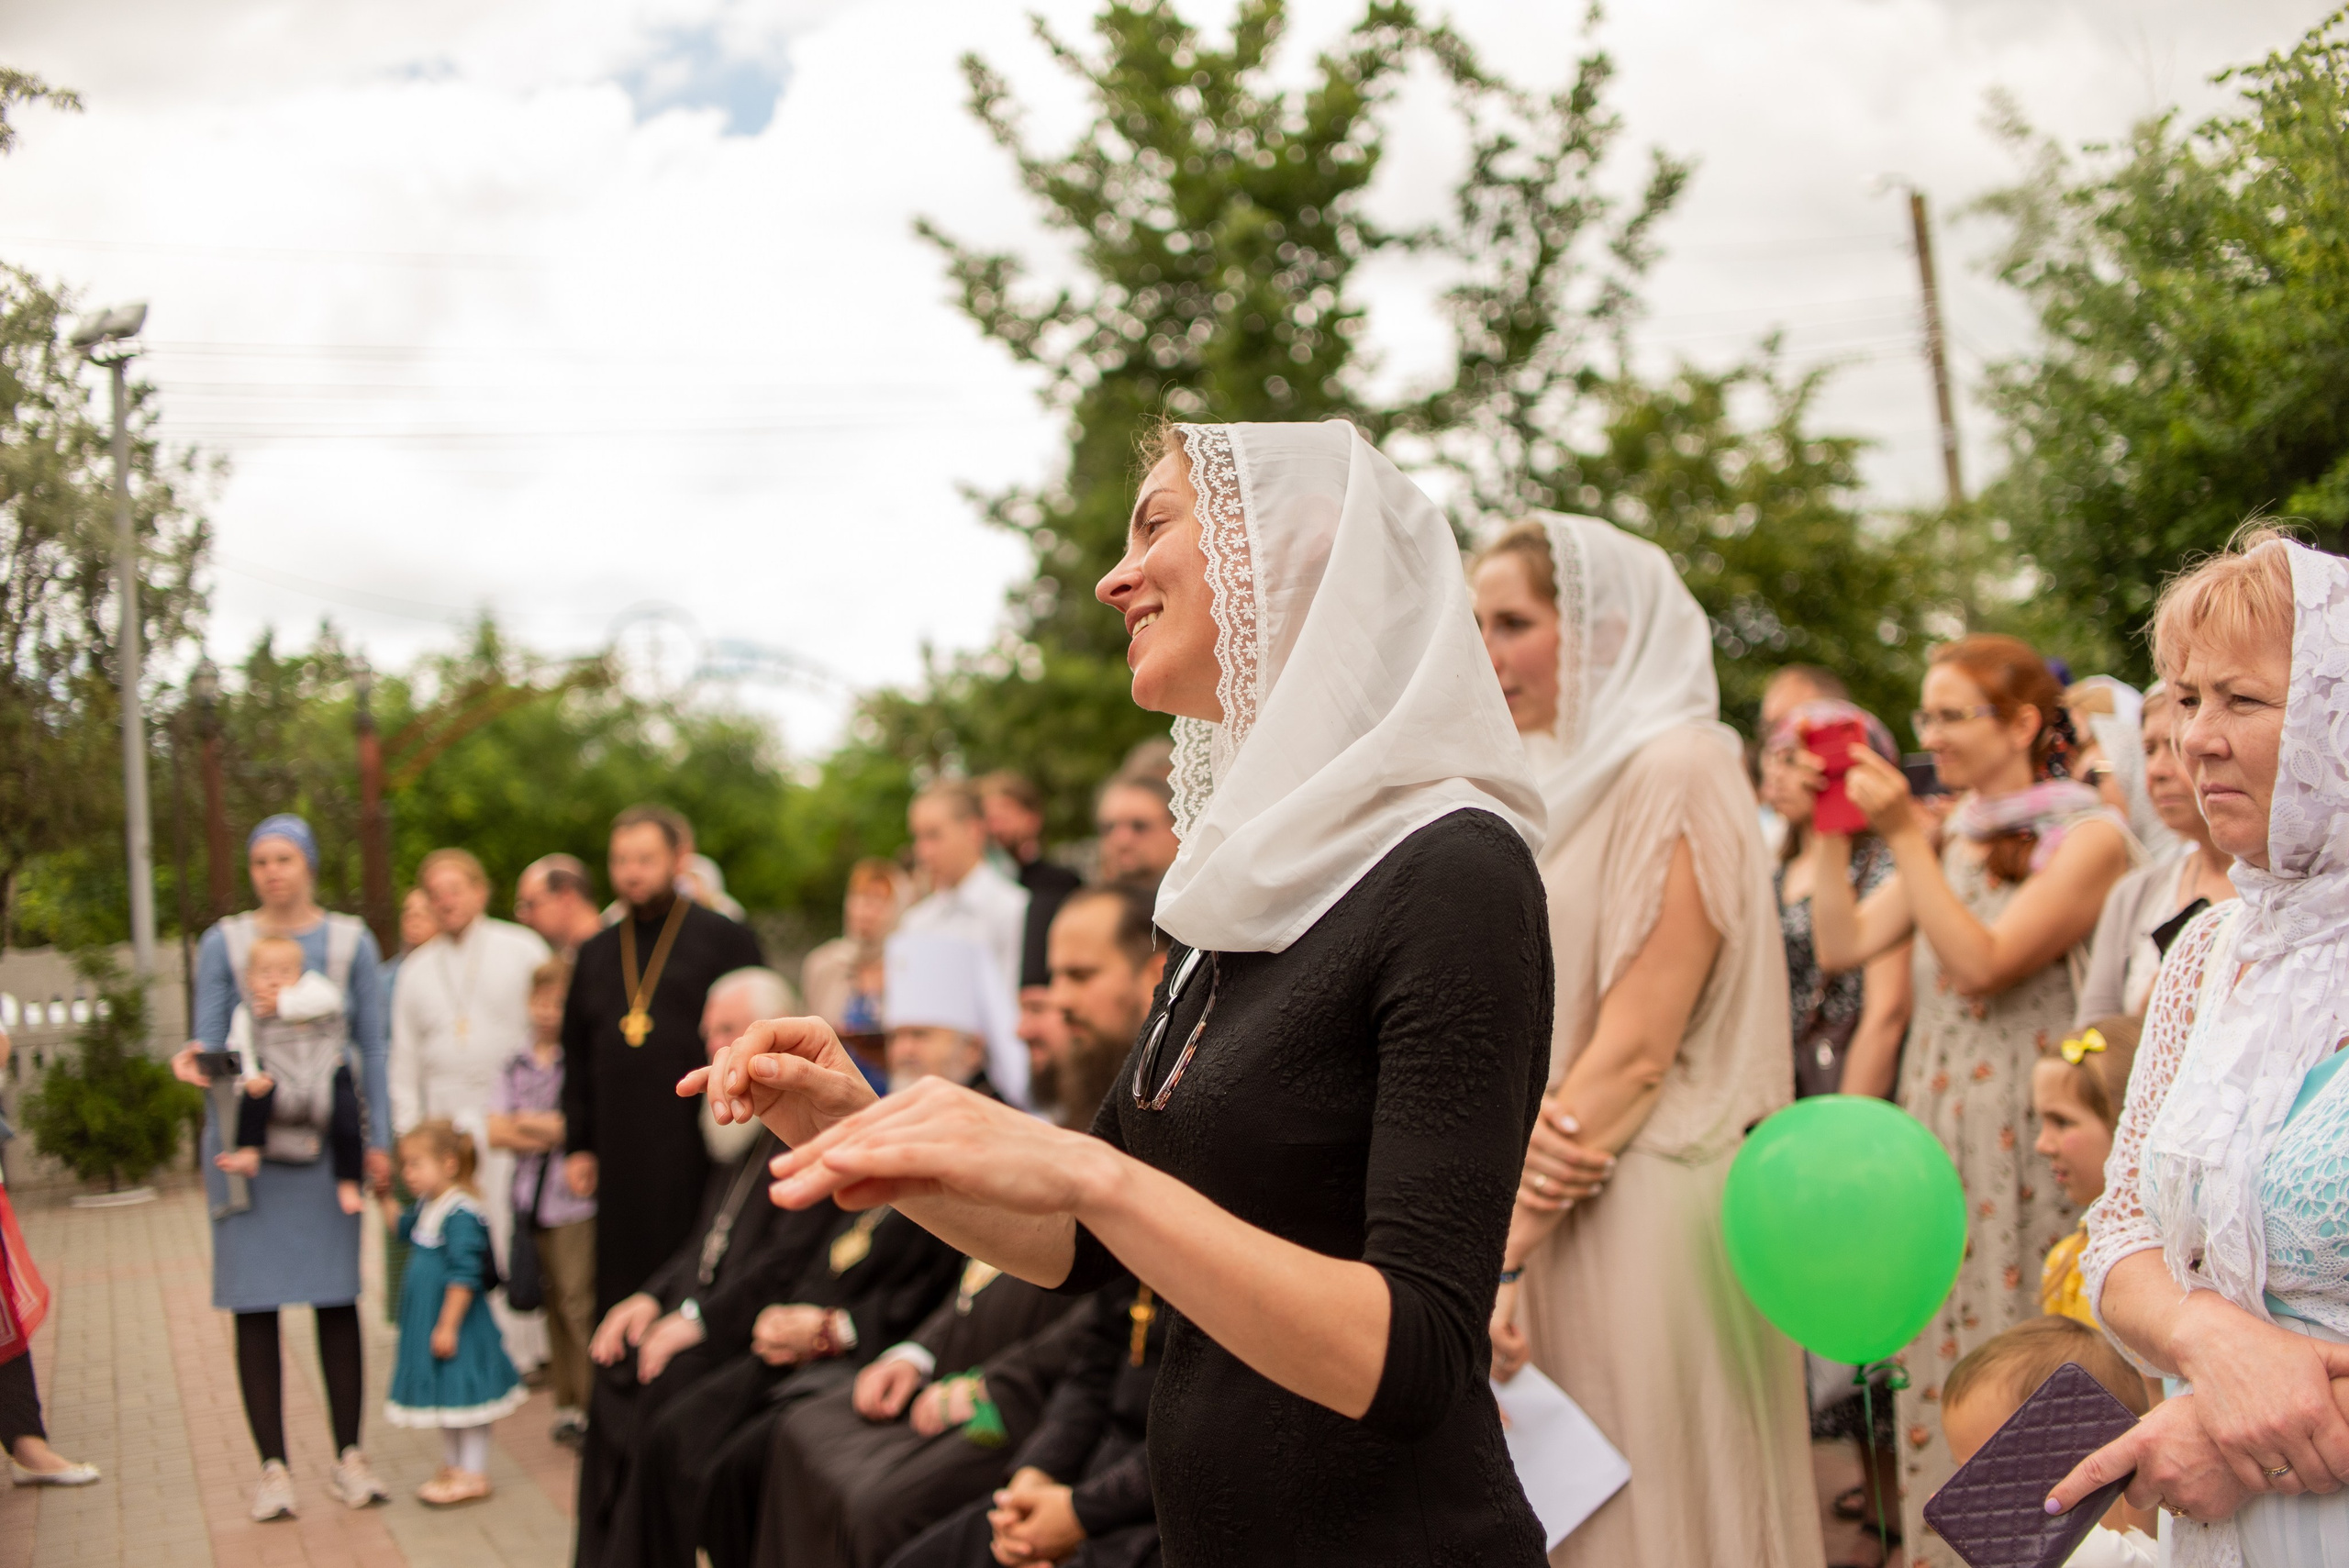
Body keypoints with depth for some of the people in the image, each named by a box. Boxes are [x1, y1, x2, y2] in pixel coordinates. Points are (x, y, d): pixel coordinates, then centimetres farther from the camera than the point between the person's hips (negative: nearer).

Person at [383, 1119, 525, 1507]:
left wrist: (448, 1326, -25)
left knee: (463, 1395, 1)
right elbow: (403, 1226, 29)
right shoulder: (426, 1206, 6)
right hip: (425, 1318, 10)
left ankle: (473, 1474, 11)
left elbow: (464, 1275, -26)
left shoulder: (461, 1213, -23)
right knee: (443, 1394, 20)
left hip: (453, 1318, -10)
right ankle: (452, 1465, 33)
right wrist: (384, 1195, 17)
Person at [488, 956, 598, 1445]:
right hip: (532, 1198, 6)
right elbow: (497, 1133, 4)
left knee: (579, 1300, -9)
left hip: (577, 1200, -6)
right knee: (551, 1302, 12)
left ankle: (593, 1404, -3)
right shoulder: (518, 1066, 10)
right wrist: (553, 1136, -12)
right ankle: (567, 1404, 21)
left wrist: (530, 1124, -6)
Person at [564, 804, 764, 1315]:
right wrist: (578, 1145, 12)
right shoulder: (595, 953, 17)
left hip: (695, 1154, -5)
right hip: (619, 1159, 5)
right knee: (622, 1288, 6)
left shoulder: (724, 939, 2)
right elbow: (576, 1056, 20)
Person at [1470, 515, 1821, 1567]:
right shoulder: (1559, 781, 14)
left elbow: (1636, 1052, -18)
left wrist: (1500, 1252, -18)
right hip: (1542, 1221, 8)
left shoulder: (1677, 774, -11)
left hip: (1636, 1228, -8)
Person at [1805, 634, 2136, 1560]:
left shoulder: (2088, 837, -8)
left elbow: (1983, 963, -18)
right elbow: (1842, 945, 6)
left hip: (2026, 1132, -6)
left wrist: (1904, 836, -19)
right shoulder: (1952, 839, 13)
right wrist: (1830, 830, -1)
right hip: (1936, 1122, 6)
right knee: (1939, 1351, 10)